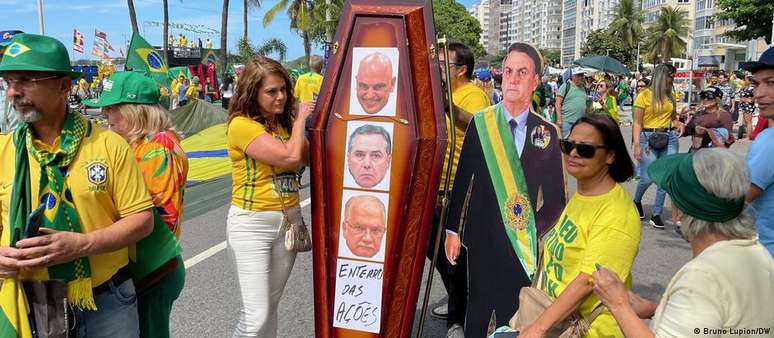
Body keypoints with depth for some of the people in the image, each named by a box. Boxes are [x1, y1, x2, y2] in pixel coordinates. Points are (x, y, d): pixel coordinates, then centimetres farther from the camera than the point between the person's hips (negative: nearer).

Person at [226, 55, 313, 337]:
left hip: (289, 220, 7)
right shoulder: (241, 124, -14)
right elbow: (290, 157, -23)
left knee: (271, 305, 15)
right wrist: (301, 119, -9)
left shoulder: (285, 122, 9)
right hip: (252, 223, -6)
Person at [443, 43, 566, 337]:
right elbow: (462, 179, 0)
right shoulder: (480, 123, -4)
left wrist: (542, 235, 2)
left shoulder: (548, 132, -2)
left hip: (523, 240, 1)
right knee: (478, 307, 13)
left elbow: (554, 194, 6)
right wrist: (452, 231, 1)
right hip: (481, 236, 0)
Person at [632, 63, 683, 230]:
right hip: (649, 139, -5)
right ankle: (637, 201, 26)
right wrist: (636, 144, -14)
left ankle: (657, 214, 11)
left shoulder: (670, 97, 13)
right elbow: (637, 123, -5)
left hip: (669, 138, 5)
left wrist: (679, 124, 1)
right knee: (647, 178, -6)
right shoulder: (644, 95, -3)